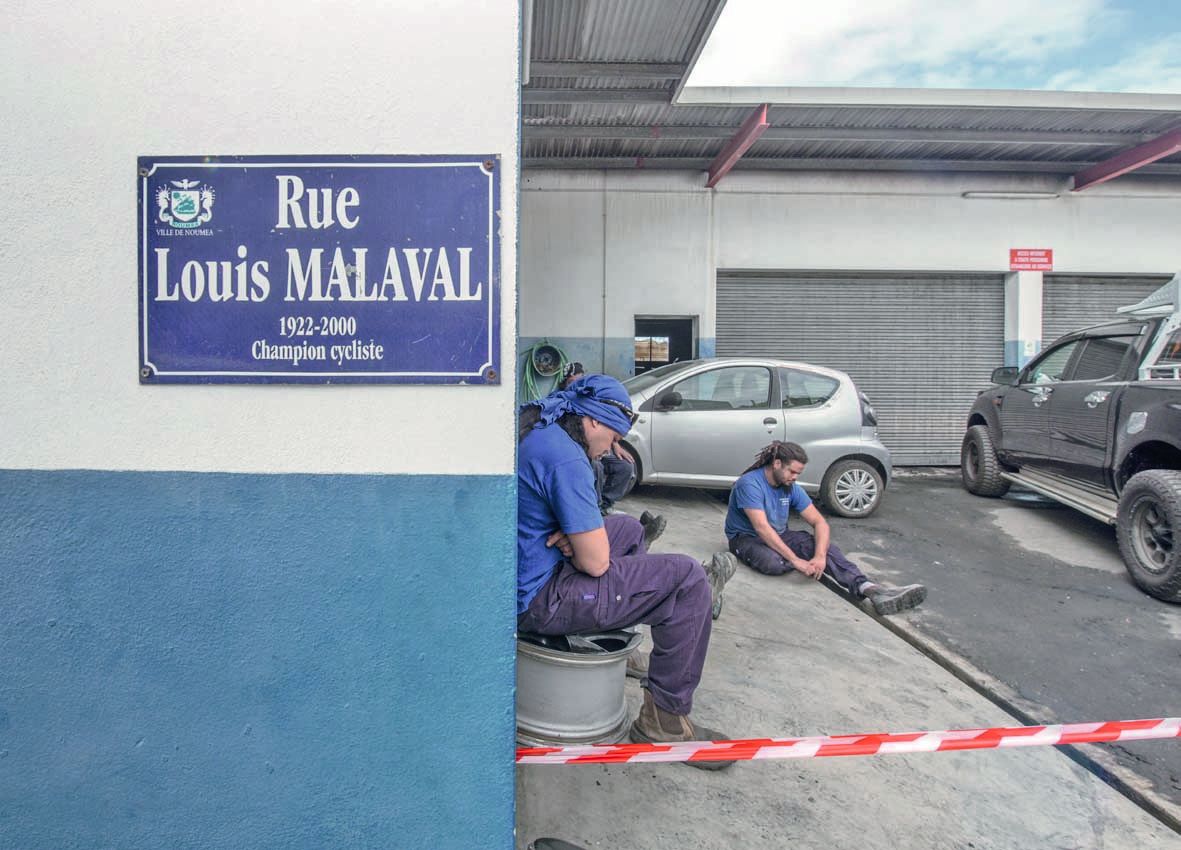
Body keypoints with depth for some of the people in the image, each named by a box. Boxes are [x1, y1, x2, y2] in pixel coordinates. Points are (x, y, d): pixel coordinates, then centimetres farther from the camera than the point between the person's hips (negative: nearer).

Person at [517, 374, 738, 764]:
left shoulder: (533, 426, 6)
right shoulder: (565, 458, -25)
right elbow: (595, 562, -23)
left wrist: (572, 537, -1)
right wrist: (575, 546, -1)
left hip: (515, 576, 10)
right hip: (538, 600, -10)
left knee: (628, 528, 24)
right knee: (688, 579, -8)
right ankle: (664, 720, 0)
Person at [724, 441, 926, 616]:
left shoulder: (792, 488, -1)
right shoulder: (750, 484, -23)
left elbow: (820, 522, -6)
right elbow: (762, 528, -32)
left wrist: (820, 556, -26)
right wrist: (796, 559, -38)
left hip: (780, 535, 6)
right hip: (746, 538, -6)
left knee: (828, 549, -21)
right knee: (774, 562, -41)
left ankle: (869, 589, -40)